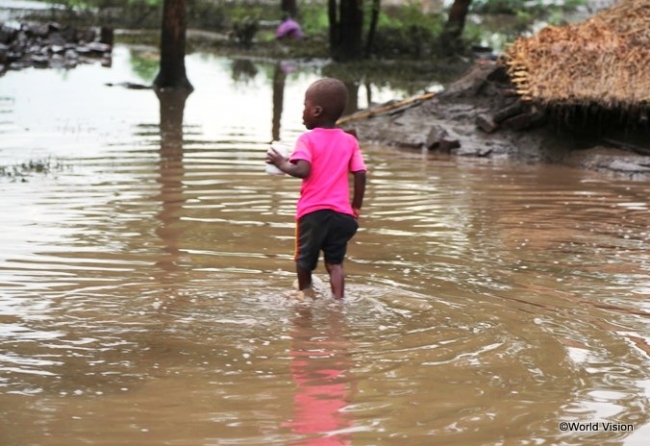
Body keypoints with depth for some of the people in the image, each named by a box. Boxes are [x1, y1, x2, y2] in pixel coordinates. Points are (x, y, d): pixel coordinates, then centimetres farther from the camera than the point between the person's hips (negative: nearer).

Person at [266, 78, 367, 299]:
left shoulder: (308, 139, -7)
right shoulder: (350, 141, 7)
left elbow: (302, 170, -21)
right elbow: (360, 175, 2)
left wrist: (282, 164, -4)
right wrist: (356, 207, 11)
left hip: (313, 211, -3)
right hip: (341, 212, 3)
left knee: (304, 260, 16)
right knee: (335, 263, 5)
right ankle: (338, 300, -9)